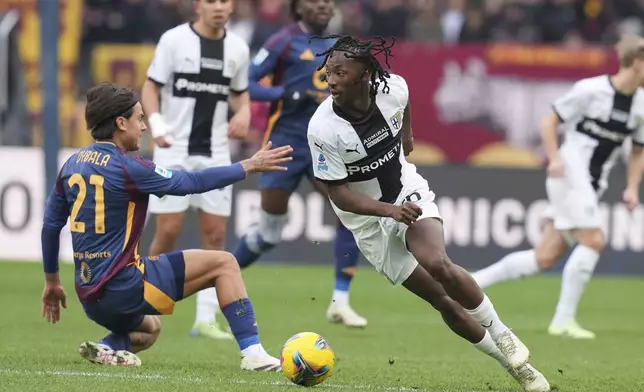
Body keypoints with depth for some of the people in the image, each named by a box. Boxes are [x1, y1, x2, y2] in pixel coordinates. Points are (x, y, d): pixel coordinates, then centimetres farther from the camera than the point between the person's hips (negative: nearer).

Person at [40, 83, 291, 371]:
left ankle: (109, 347, 4)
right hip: (125, 288, -8)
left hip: (90, 297, 8)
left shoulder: (73, 164, 9)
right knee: (224, 263, -1)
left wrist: (51, 281, 29)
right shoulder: (125, 168, -14)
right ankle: (252, 353, -7)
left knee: (149, 329, 37)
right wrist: (249, 166, 4)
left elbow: (50, 224, 17)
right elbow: (193, 182, -8)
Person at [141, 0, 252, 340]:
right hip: (175, 149, -4)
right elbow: (151, 87, -3)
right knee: (169, 231, -7)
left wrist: (243, 113, -4)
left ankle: (206, 318, 5)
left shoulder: (237, 48, 6)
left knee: (215, 235, 0)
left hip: (215, 153, 4)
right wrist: (156, 124, -20)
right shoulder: (174, 40, -6)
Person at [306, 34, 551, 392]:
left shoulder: (394, 88, -17)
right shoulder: (323, 130, -26)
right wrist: (390, 210, -32)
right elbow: (338, 193, -20)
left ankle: (502, 335, -8)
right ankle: (514, 362, 13)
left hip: (408, 193, 1)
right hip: (368, 219, -1)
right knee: (443, 301, -3)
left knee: (437, 265, -29)